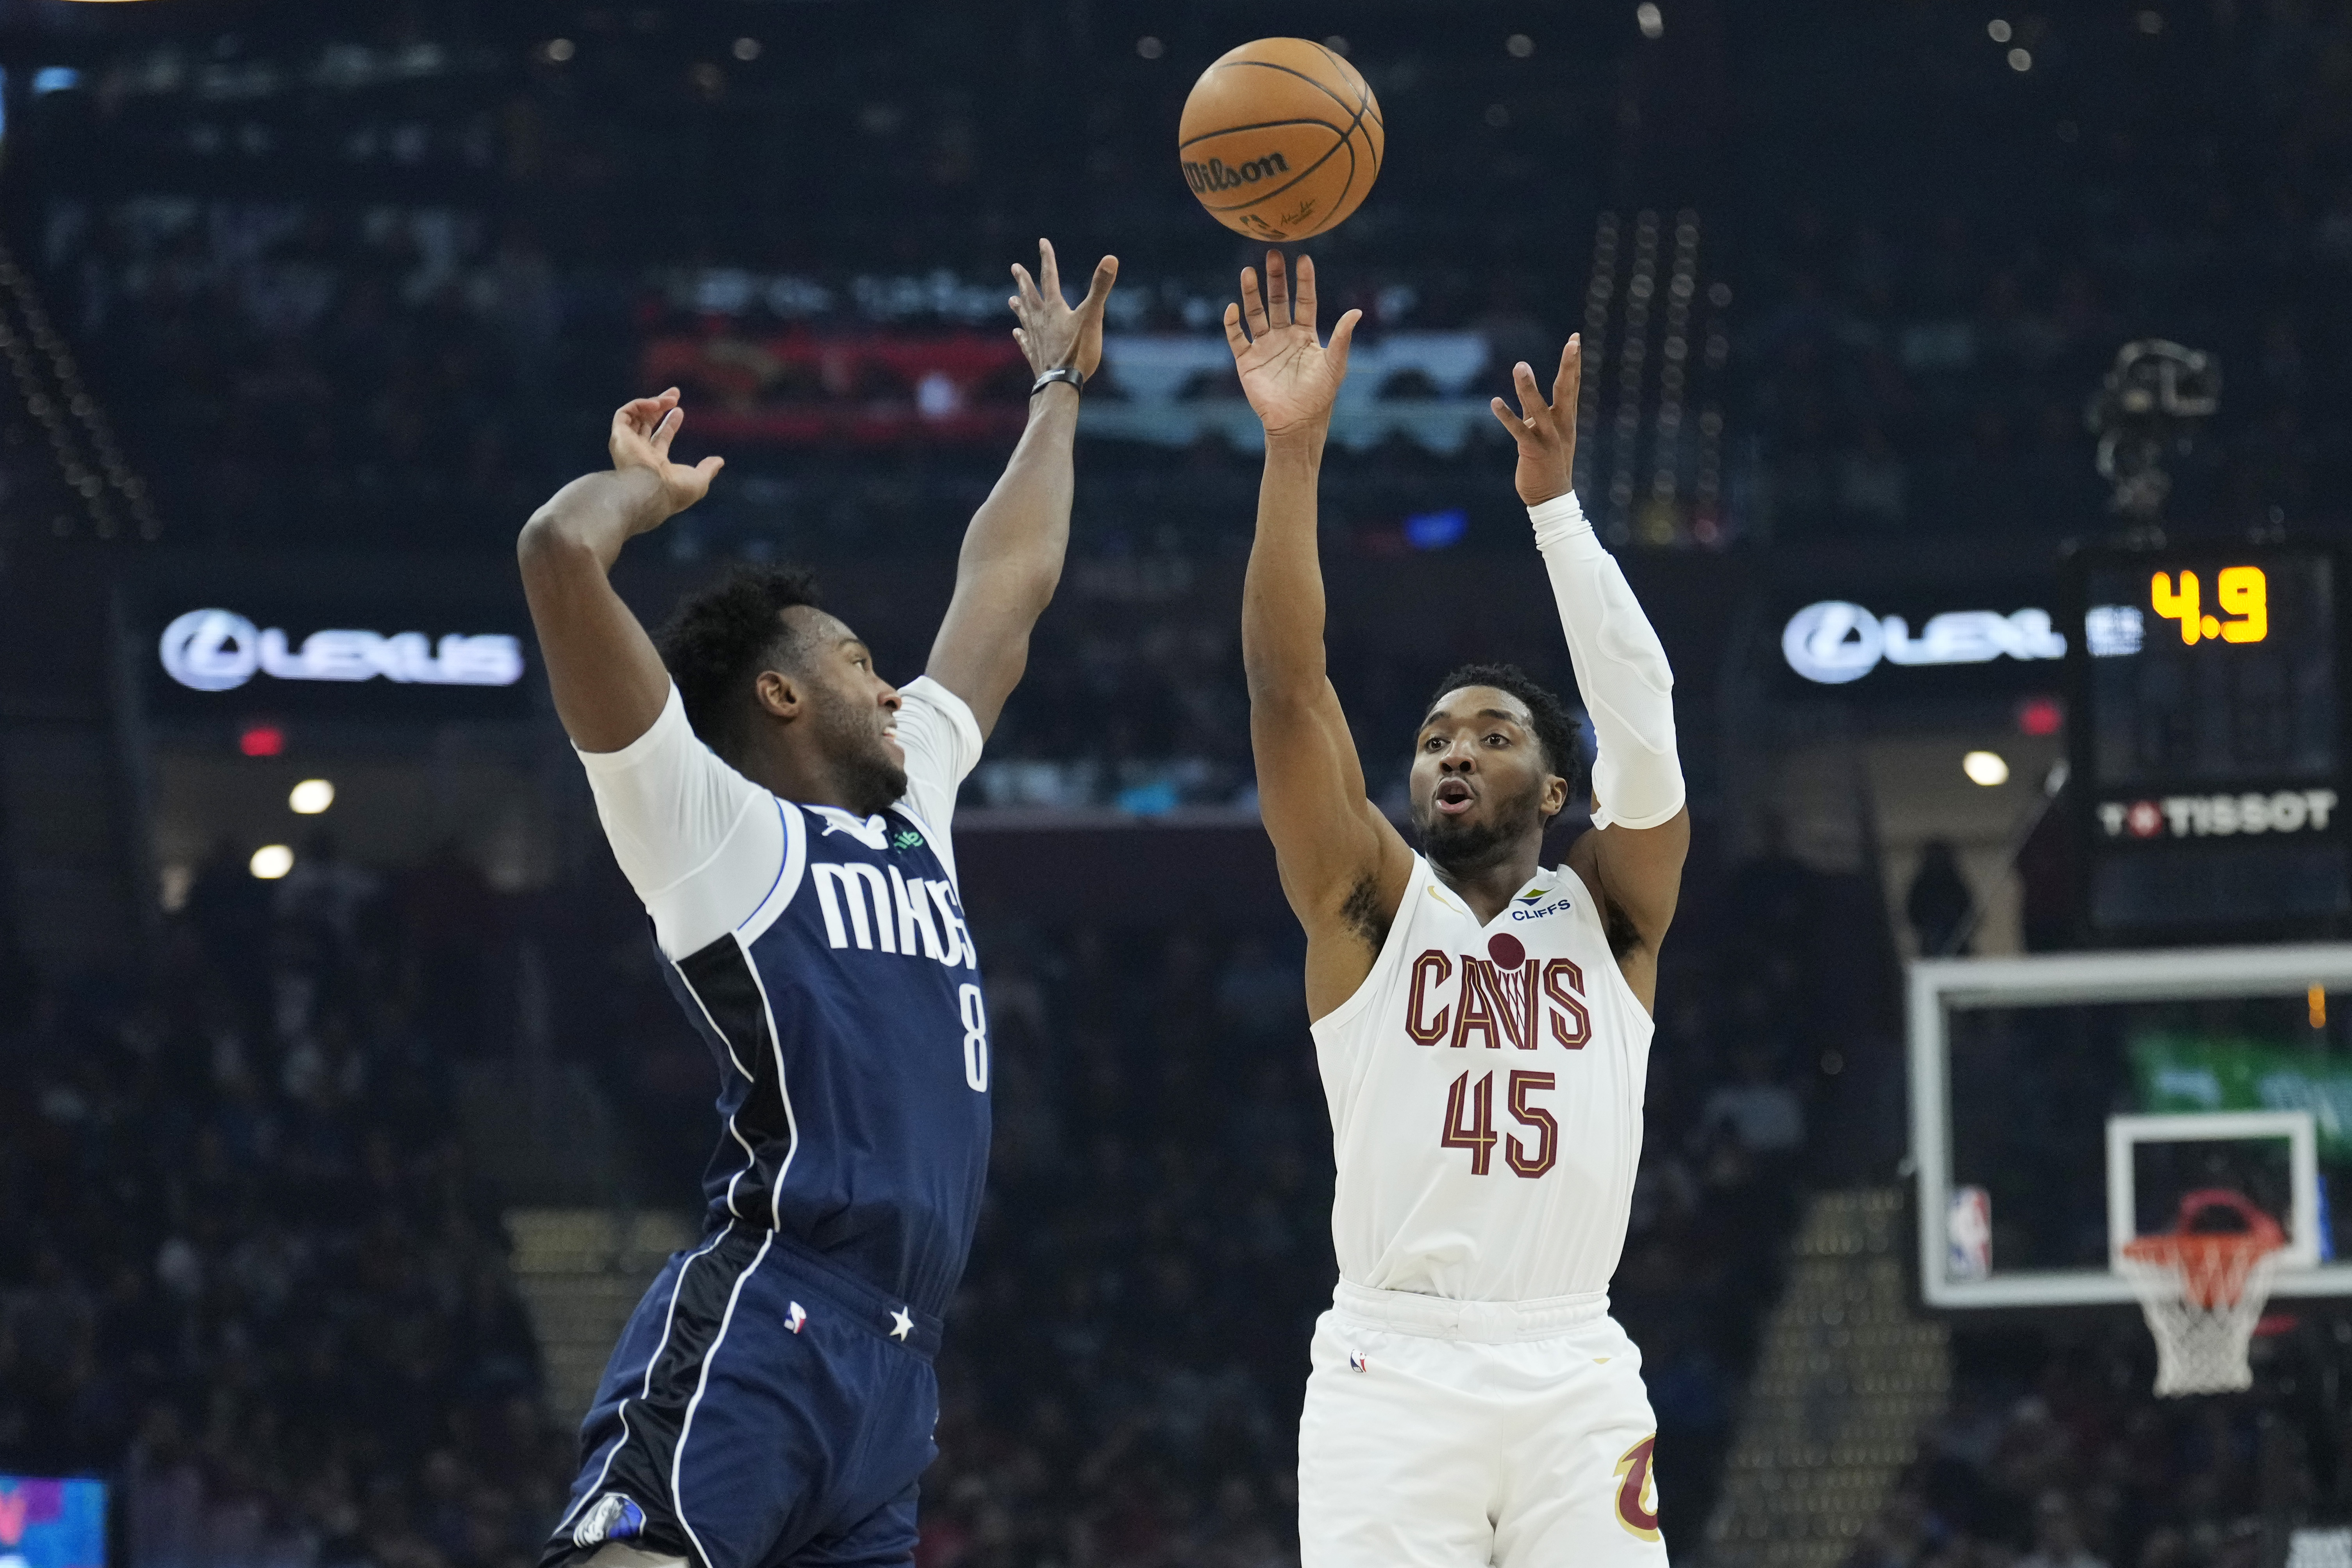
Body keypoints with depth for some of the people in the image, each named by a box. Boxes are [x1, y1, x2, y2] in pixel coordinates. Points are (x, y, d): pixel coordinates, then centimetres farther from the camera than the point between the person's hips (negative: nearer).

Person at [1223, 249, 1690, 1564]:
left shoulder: (1607, 915, 12)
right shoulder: (1371, 902, 10)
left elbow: (1643, 716, -3)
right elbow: (1288, 682, -1)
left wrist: (1557, 503, -10)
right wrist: (1295, 449, -11)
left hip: (1574, 1371, 1)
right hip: (1391, 1364, -1)